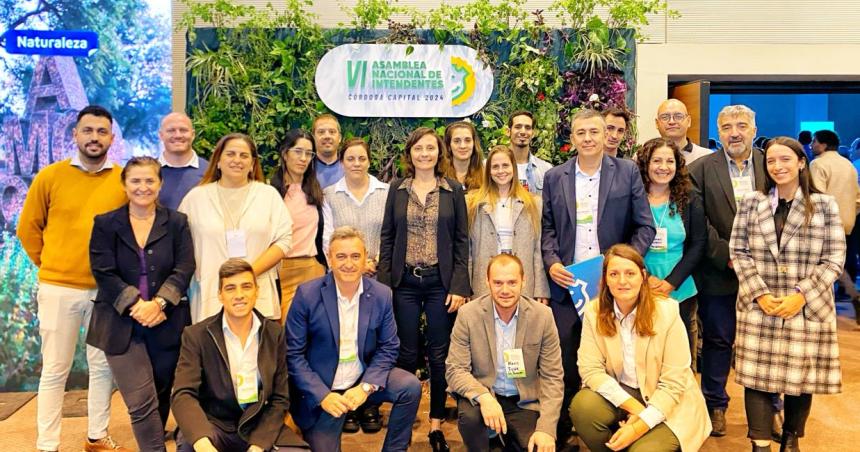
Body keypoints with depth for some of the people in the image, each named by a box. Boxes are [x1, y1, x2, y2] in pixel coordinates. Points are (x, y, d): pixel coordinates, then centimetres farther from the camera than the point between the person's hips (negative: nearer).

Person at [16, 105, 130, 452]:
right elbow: (28, 228, 6)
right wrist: (50, 266, 7)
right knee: (55, 370, 6)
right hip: (58, 288, -1)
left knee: (103, 366, 12)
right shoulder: (49, 177, -3)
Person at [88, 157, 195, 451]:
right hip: (121, 324, -1)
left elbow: (184, 269, -3)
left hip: (167, 324, 1)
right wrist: (137, 305, -16)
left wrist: (158, 303, -17)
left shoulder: (177, 223, 7)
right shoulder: (105, 224, 5)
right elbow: (104, 273, -4)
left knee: (161, 397, 11)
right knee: (142, 403, -6)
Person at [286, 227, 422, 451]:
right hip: (321, 390, -2)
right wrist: (322, 395, -19)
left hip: (364, 378, 2)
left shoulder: (382, 294, -7)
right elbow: (293, 353, -11)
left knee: (411, 387, -18)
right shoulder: (307, 294, -14)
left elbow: (388, 348, -2)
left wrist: (366, 387, -17)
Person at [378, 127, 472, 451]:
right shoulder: (397, 189, 6)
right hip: (404, 282, 1)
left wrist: (459, 286, -6)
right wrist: (383, 284, -2)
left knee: (439, 354, 5)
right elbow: (387, 237, 6)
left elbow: (462, 241, 1)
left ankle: (436, 423, 19)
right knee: (406, 354, 6)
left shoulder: (453, 190, 3)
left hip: (441, 282, 0)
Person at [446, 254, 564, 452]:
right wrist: (483, 396, -32)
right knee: (469, 415, -32)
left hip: (525, 402, 2)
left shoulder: (542, 316, -8)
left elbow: (552, 377, -6)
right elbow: (455, 369, -12)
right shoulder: (468, 314, -11)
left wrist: (546, 428, -18)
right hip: (481, 396, -2)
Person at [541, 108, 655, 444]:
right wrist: (551, 262, -6)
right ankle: (562, 431, 21)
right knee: (565, 363, 5)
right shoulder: (555, 177, 8)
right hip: (567, 283, 1)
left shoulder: (628, 172, 3)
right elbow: (547, 228, 10)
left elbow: (645, 226, 3)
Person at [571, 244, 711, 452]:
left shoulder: (667, 311, -15)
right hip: (619, 395, 3)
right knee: (582, 406, -26)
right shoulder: (594, 311, -8)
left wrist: (640, 425, -25)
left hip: (666, 404, -2)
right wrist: (632, 406, -23)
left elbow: (673, 382, -15)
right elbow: (590, 369, -12)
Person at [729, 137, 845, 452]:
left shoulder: (824, 205, 1)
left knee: (801, 376, 8)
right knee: (758, 374, 0)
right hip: (759, 306, 1)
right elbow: (738, 251, 2)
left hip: (808, 308, 0)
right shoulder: (751, 202, 5)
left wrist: (801, 295, -13)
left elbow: (834, 259, -2)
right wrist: (759, 294, -9)